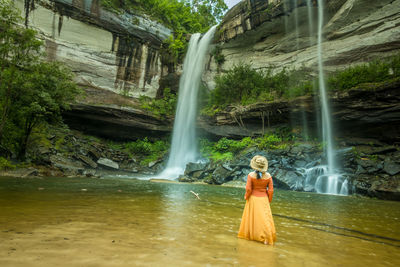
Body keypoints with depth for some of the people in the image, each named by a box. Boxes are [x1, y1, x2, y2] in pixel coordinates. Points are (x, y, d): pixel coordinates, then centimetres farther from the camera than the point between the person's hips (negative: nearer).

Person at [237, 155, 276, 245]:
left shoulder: (251, 175, -15)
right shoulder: (268, 176, -8)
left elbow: (248, 189, -17)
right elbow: (271, 190, -7)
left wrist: (246, 197, 2)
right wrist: (269, 200, 7)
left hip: (253, 199, 0)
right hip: (263, 199, 1)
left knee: (251, 217, 15)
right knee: (264, 218, 7)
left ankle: (249, 234, 28)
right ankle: (267, 238, 1)